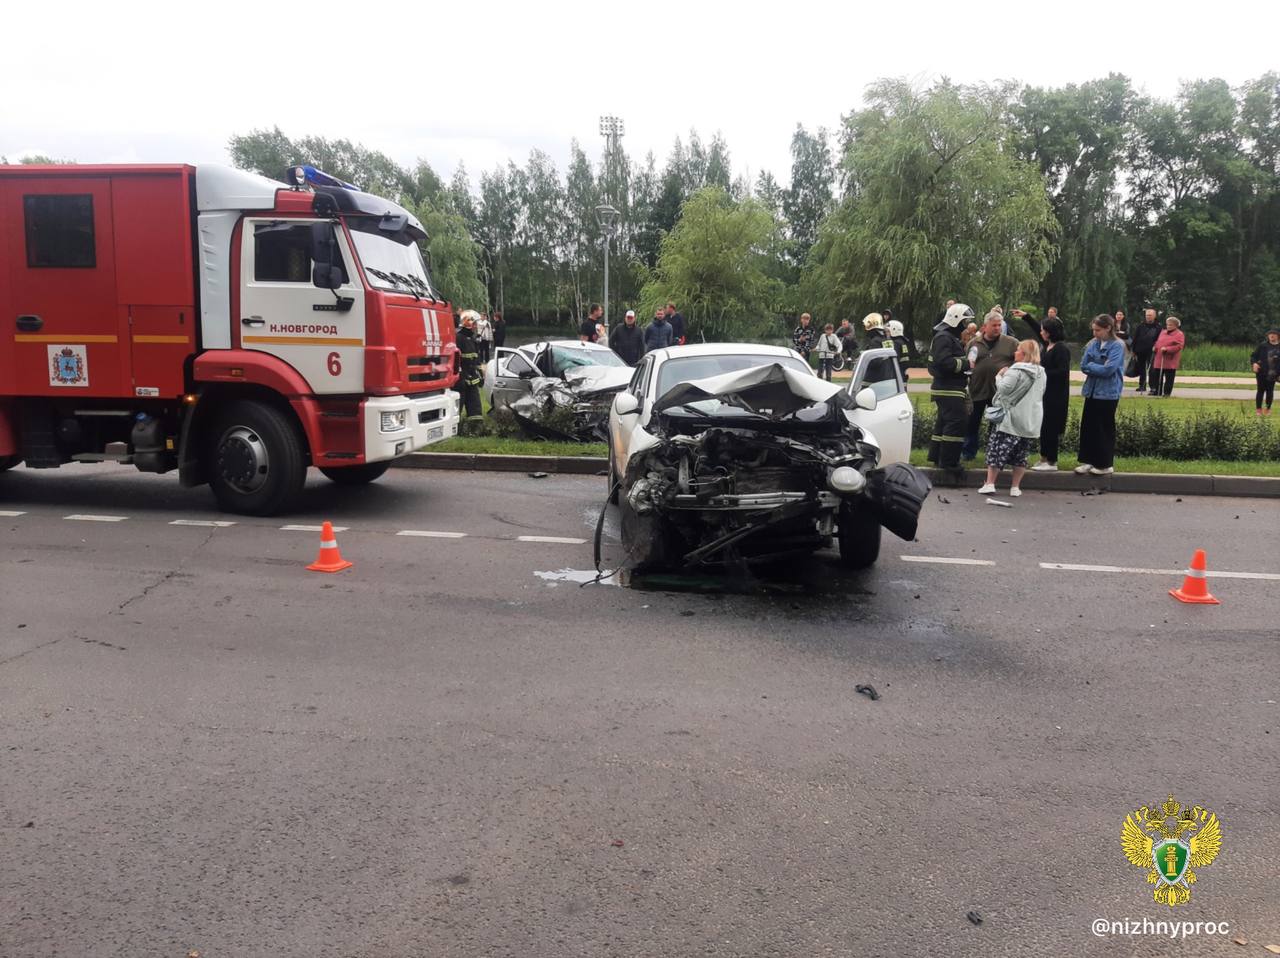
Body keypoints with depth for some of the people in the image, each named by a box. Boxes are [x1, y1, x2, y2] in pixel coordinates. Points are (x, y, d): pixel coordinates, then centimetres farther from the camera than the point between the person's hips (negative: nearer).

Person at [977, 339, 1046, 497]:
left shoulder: (1016, 371, -14)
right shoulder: (1041, 373, 9)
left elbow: (1003, 388, -19)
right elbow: (1040, 394, 18)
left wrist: (999, 376, -2)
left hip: (1010, 419, -6)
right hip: (1031, 422, 6)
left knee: (996, 449, 1)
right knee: (1020, 454, 12)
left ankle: (990, 484, -2)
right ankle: (1015, 487, 14)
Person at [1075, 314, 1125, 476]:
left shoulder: (1117, 346, -11)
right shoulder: (1092, 343, 6)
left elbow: (1109, 369, -20)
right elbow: (1083, 366, 2)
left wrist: (1091, 366, -7)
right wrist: (1098, 368, -12)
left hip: (1108, 393, -6)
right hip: (1092, 391, 6)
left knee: (1105, 428, 2)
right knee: (1088, 426, 7)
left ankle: (1106, 465, 12)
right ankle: (1088, 461, 16)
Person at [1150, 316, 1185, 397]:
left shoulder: (1179, 334, -5)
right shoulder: (1163, 332, 16)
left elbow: (1179, 346, -15)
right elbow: (1158, 342, 24)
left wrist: (1167, 349, -22)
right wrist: (1155, 347, 3)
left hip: (1170, 361, -6)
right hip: (1159, 359, 6)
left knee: (1169, 378, 0)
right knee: (1157, 376, 7)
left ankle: (1167, 393, 6)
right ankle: (1156, 391, 16)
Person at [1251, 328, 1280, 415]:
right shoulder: (1263, 346, 1)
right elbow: (1254, 356, 4)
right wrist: (1254, 363, -16)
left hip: (1273, 374, 1)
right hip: (1262, 372, -1)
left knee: (1270, 391, 8)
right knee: (1261, 390, 4)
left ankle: (1268, 409, 18)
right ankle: (1258, 409, 11)